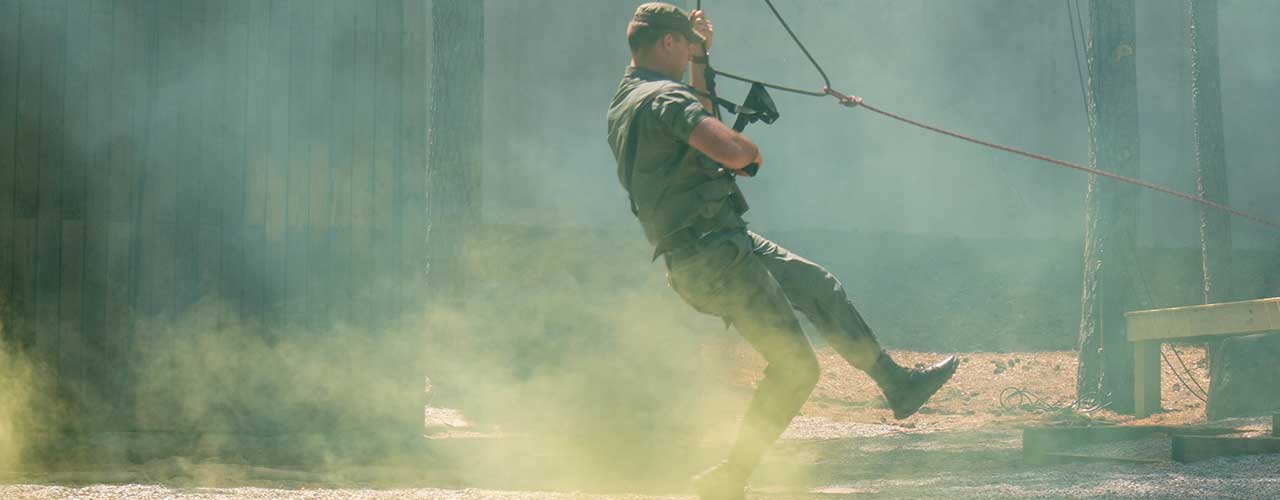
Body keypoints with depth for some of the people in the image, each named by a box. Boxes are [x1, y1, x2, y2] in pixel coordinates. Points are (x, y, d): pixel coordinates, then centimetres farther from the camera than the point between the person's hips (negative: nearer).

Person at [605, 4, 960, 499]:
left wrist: (702, 59, 31)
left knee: (821, 288, 23)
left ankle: (897, 384, 33)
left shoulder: (625, 102, 14)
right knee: (795, 366, -3)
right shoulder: (664, 98, -18)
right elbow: (731, 151, -32)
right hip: (714, 254, -11)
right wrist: (750, 149, -9)